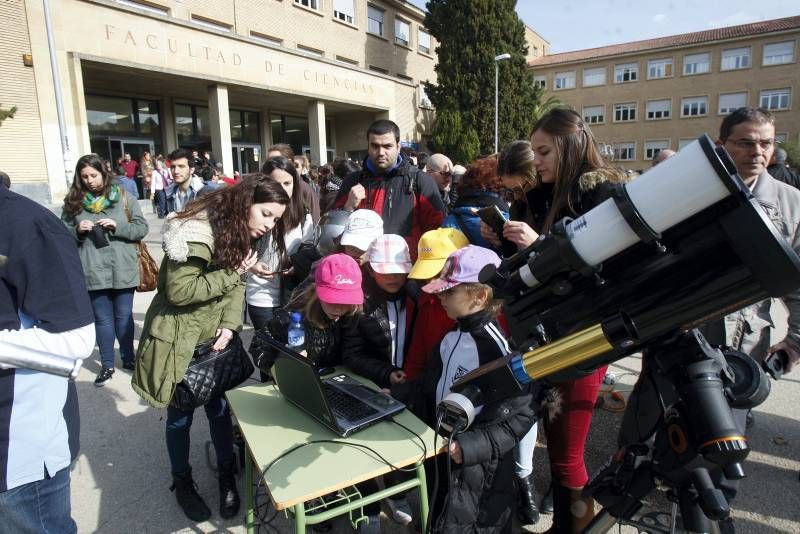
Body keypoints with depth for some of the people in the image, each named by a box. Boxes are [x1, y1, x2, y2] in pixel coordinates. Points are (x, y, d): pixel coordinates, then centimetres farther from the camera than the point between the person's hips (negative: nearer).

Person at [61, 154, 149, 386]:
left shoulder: (124, 198, 1)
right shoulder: (73, 201, 6)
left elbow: (142, 228, 0)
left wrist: (117, 226, -15)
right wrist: (77, 231, -10)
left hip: (123, 269, -1)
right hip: (93, 271, 1)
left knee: (123, 316, 10)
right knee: (102, 319, 9)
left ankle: (128, 358, 28)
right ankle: (107, 365, 21)